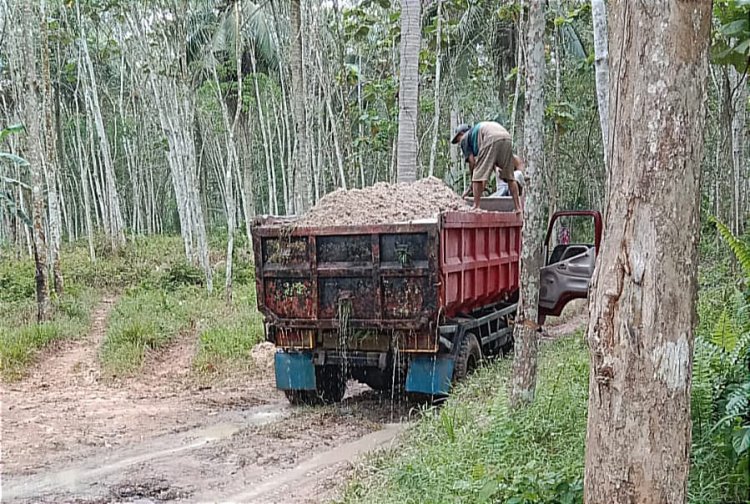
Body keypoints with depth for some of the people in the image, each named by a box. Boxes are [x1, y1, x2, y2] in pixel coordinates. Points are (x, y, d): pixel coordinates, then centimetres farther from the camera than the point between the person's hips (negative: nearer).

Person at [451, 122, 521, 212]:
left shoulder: (464, 138, 22)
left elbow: (472, 161, 13)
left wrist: (472, 185, 22)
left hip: (491, 139, -7)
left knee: (478, 175, 2)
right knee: (509, 176, 15)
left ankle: (476, 207, -2)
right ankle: (518, 208, 12)